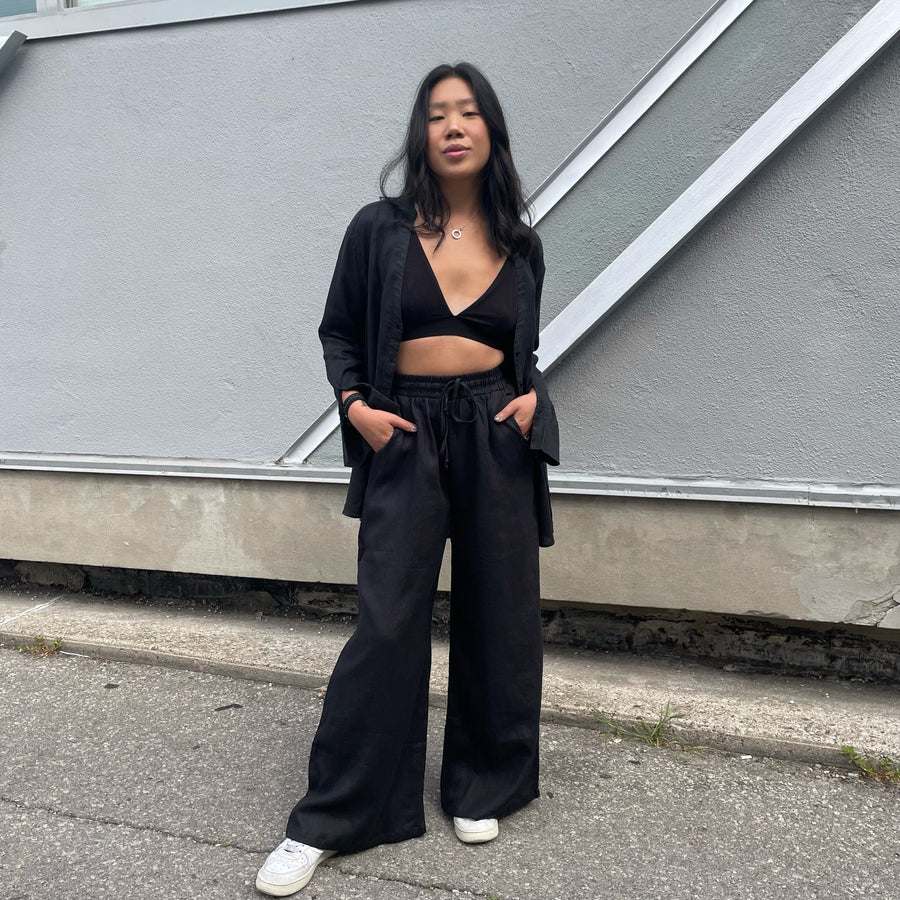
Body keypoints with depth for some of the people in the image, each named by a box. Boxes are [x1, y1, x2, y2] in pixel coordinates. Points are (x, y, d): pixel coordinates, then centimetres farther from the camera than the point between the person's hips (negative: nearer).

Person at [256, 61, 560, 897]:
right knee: (387, 622, -5)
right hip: (406, 435, -2)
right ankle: (328, 819, 9)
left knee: (498, 615, 6)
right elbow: (338, 331, 10)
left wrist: (533, 396, 1)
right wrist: (355, 404, -6)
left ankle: (480, 790, 26)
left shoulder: (519, 245, 11)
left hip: (497, 434, 3)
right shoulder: (379, 228, 3)